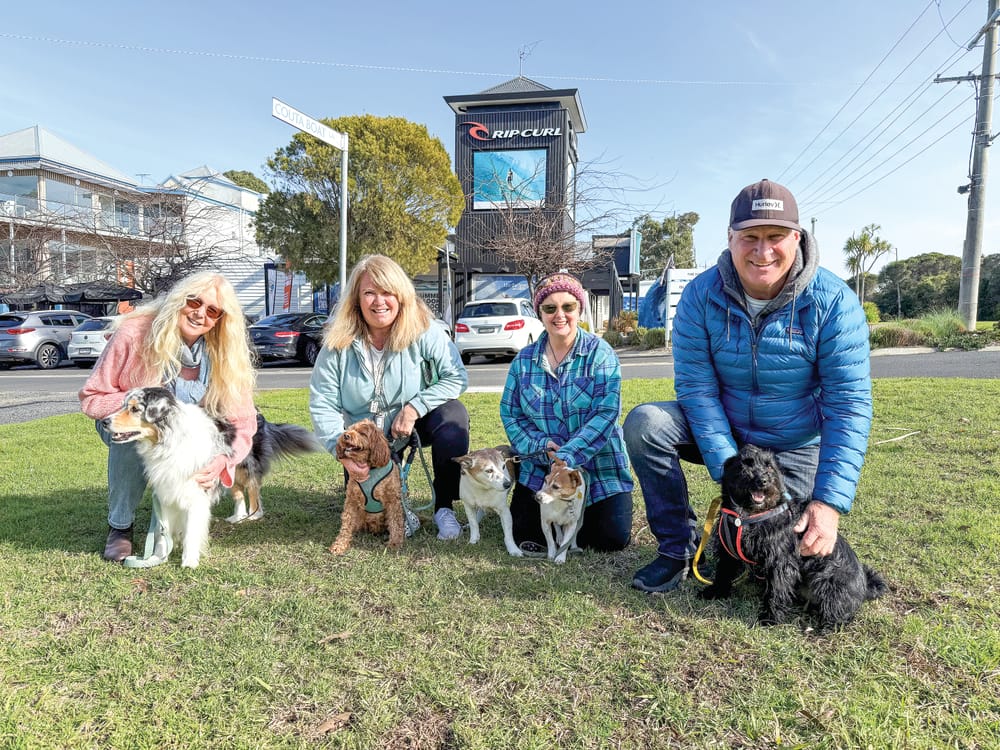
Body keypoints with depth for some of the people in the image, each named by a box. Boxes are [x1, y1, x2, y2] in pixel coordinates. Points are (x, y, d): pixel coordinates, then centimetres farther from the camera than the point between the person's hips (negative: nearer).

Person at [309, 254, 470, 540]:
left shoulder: (424, 330, -17)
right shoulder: (338, 344, -13)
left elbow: (457, 377, -20)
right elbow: (322, 404, -11)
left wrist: (414, 408, -28)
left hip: (414, 427, -1)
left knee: (453, 414, -32)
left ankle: (445, 508, -16)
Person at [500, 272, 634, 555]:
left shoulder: (600, 353, -9)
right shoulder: (524, 359, 2)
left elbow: (606, 412, -18)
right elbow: (509, 412, 2)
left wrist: (566, 457, -26)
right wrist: (540, 445, -16)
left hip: (598, 465, -2)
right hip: (540, 466, 3)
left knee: (613, 538, -11)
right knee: (523, 533, -6)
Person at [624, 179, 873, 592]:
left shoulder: (833, 301, -20)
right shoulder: (701, 294, -16)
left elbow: (849, 403, -21)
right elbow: (696, 386, -18)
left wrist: (829, 503, -29)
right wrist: (728, 471, -26)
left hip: (795, 448, -1)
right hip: (723, 434, 2)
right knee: (644, 424, -24)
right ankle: (678, 547, -5)